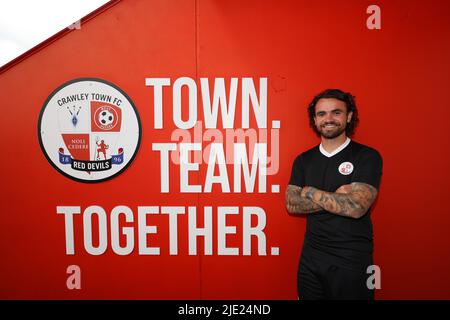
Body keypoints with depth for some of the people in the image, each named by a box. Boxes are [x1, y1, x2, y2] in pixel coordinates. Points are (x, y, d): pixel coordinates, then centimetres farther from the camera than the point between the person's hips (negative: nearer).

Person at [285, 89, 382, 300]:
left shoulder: (367, 156, -8)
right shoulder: (303, 160, 4)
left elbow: (356, 208, -20)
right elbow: (291, 205, -5)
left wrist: (311, 192, -10)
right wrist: (336, 198, -15)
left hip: (352, 261, -3)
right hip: (310, 258, 4)